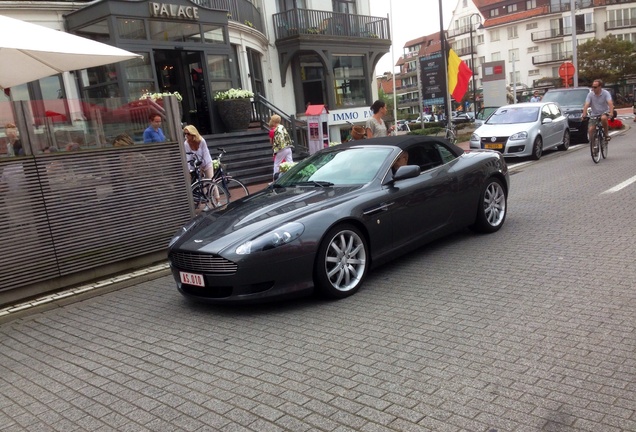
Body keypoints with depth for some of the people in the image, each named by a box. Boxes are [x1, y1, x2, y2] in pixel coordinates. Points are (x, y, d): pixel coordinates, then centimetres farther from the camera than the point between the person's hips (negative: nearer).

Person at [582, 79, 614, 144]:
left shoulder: (606, 93, -12)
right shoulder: (590, 94, -8)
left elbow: (610, 103, -25)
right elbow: (586, 105, -18)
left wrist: (611, 113, -41)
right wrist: (584, 115, -33)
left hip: (604, 112, -2)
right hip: (594, 114, 2)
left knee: (603, 118, -38)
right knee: (590, 129, -16)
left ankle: (606, 134, -18)